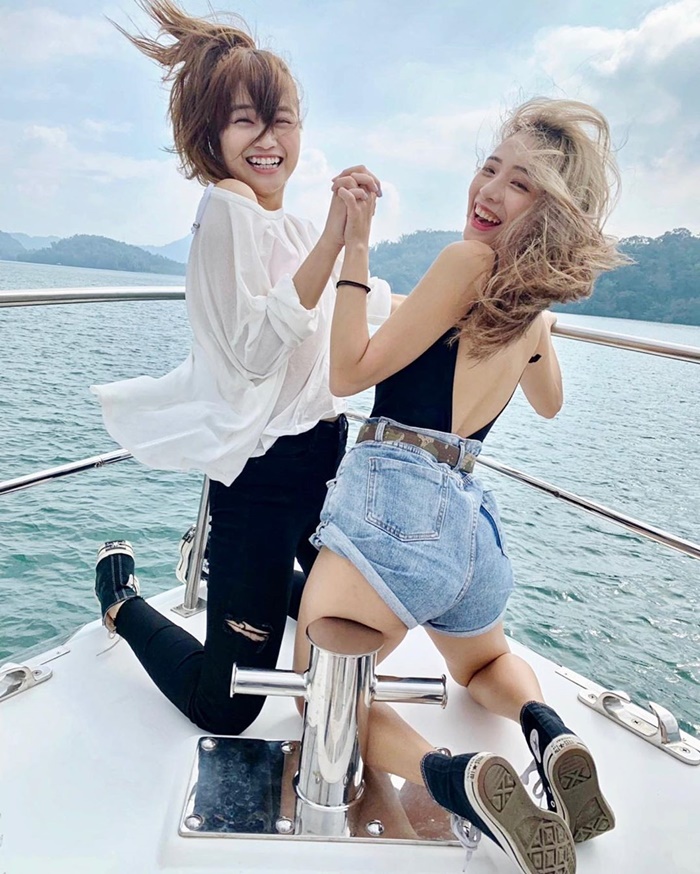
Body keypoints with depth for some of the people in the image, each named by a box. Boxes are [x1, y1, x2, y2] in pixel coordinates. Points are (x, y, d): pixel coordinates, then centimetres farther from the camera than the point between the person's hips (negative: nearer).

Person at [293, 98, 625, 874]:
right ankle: (547, 732, 5)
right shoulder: (539, 302, 11)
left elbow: (348, 373, -9)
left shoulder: (468, 261, -11)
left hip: (394, 505, -8)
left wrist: (353, 249, -8)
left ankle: (454, 778, -13)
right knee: (486, 663, 37)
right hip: (470, 517, 8)